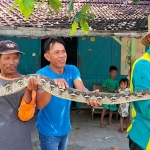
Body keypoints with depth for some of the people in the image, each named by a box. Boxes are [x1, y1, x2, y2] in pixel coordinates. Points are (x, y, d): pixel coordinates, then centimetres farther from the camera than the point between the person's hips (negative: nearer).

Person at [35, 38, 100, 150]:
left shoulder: (72, 70, -6)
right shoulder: (42, 74, -20)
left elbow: (81, 88, -23)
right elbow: (40, 105, -31)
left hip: (65, 127, 5)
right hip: (49, 131, -5)